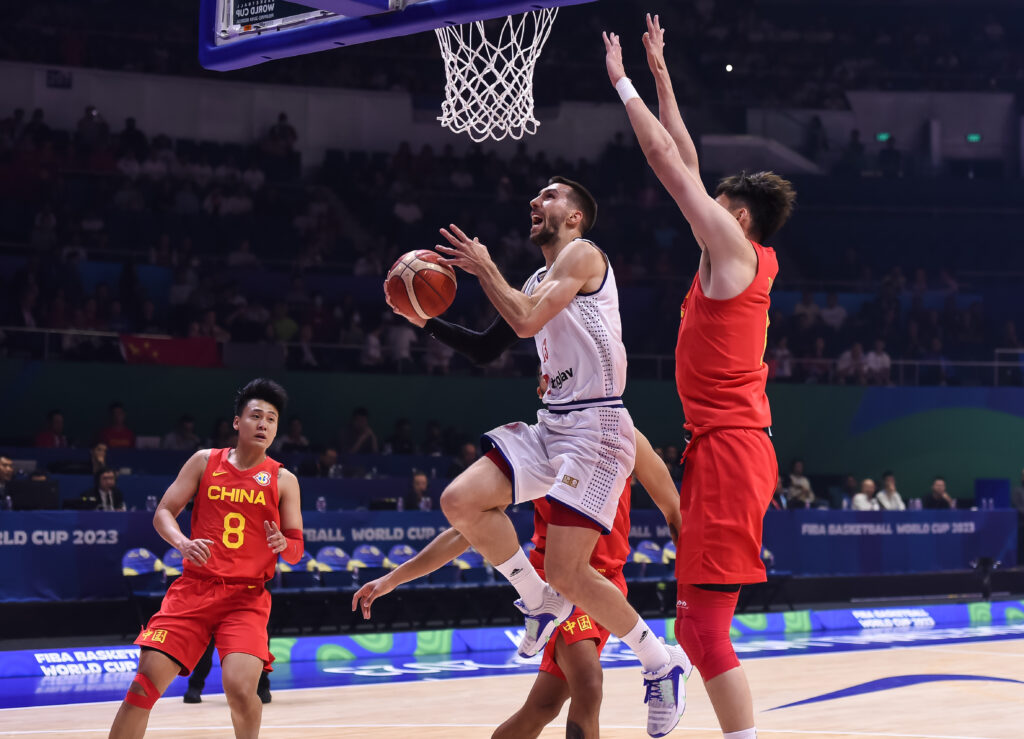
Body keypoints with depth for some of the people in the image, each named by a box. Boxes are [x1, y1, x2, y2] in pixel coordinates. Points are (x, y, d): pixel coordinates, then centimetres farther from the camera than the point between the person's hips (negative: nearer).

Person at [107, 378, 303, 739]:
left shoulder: (283, 480, 3)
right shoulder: (205, 462, 6)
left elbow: (296, 551, 5)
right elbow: (163, 513, 6)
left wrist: (283, 545, -20)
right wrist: (183, 543, -15)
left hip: (246, 596, -1)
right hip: (194, 588, 2)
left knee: (240, 687, -22)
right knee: (146, 680, -8)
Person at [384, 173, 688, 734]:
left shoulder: (582, 255, -5)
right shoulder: (539, 281, 22)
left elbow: (527, 321, -19)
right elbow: (486, 350, 27)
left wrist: (485, 268, -6)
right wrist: (424, 319, 15)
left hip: (595, 425, -9)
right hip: (551, 424, 9)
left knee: (566, 572, -15)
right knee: (460, 501, -8)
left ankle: (663, 664, 3)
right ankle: (540, 602, 9)